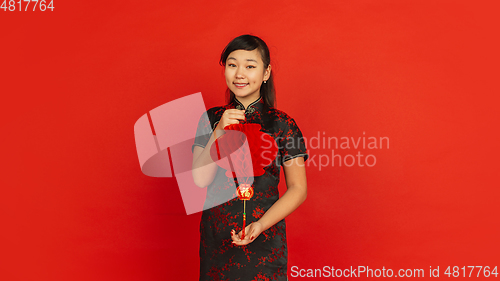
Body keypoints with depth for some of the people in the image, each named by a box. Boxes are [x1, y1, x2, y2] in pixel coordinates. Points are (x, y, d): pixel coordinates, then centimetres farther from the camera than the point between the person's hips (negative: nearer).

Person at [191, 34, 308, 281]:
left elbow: (298, 189, -5)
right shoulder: (211, 119, 1)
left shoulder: (282, 125, -7)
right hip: (216, 239, 3)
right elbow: (200, 179, -7)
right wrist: (219, 131, -17)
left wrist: (260, 225, -17)